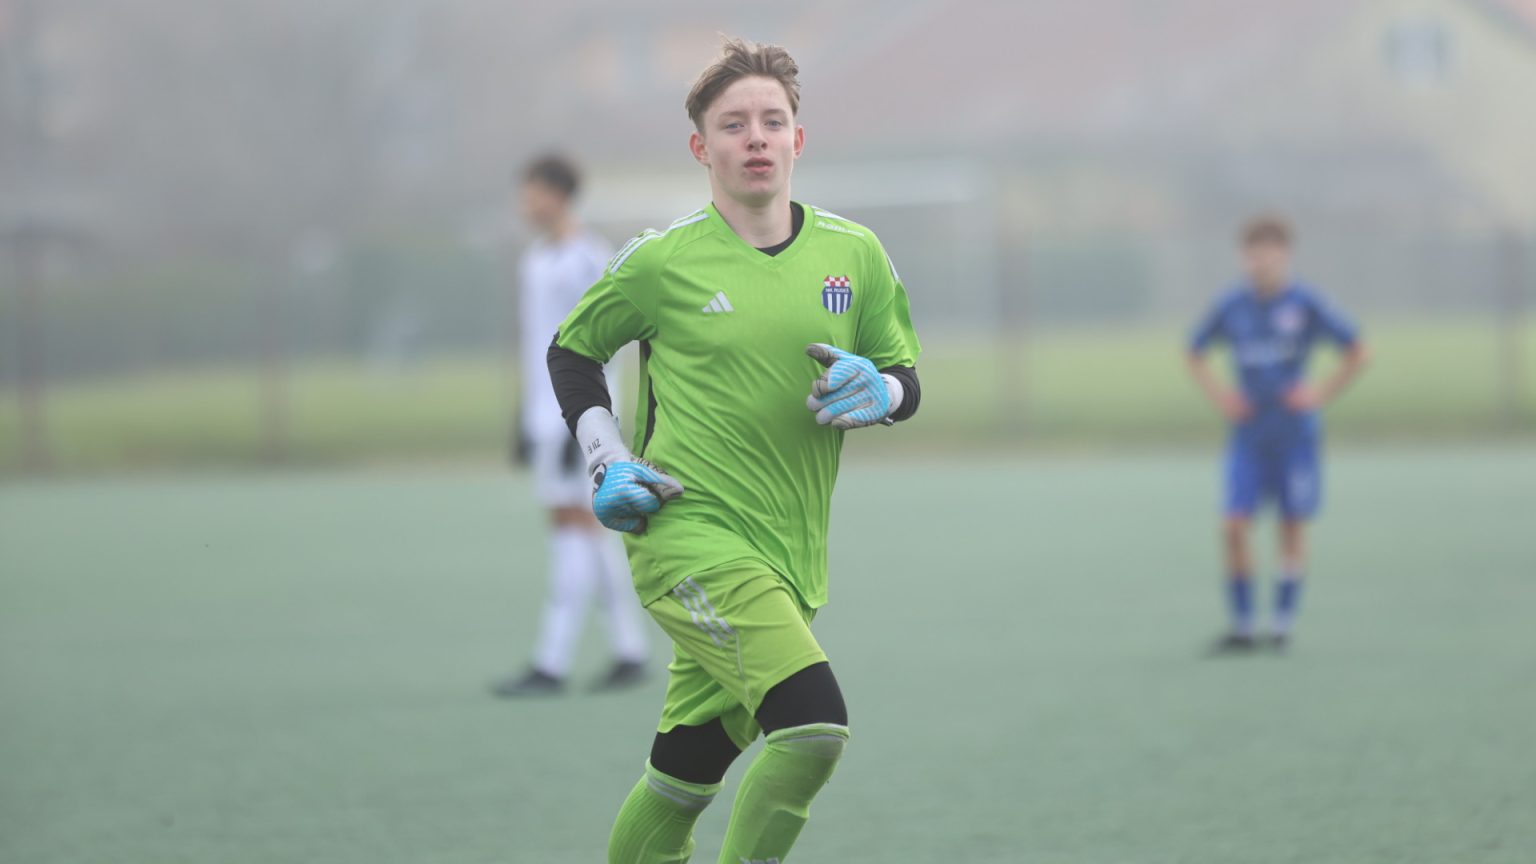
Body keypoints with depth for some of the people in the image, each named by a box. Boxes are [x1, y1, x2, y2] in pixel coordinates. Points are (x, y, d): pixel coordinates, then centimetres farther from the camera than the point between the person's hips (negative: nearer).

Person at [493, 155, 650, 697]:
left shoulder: (588, 258, -12)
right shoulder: (537, 261, 15)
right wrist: (524, 421, 19)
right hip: (546, 413, 9)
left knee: (575, 521, -11)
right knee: (587, 528, 9)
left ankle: (553, 663, -15)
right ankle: (630, 649, 14)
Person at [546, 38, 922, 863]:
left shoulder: (853, 254, 6)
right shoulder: (661, 259, -3)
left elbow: (906, 378, 14)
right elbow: (570, 350, 12)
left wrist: (876, 391, -10)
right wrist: (607, 461, -1)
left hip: (789, 557, 5)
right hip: (690, 535, -5)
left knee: (684, 777, 11)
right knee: (814, 724, -24)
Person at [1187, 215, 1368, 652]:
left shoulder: (1305, 304, -6)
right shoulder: (1231, 307, 1)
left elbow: (1357, 352, 2)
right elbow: (1195, 353, 17)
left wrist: (1322, 393, -5)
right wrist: (1217, 394, 4)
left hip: (1296, 434, -1)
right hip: (1248, 438, 1)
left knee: (1293, 529, 4)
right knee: (1234, 527, -10)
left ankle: (1283, 622, 15)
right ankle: (1241, 624, -1)